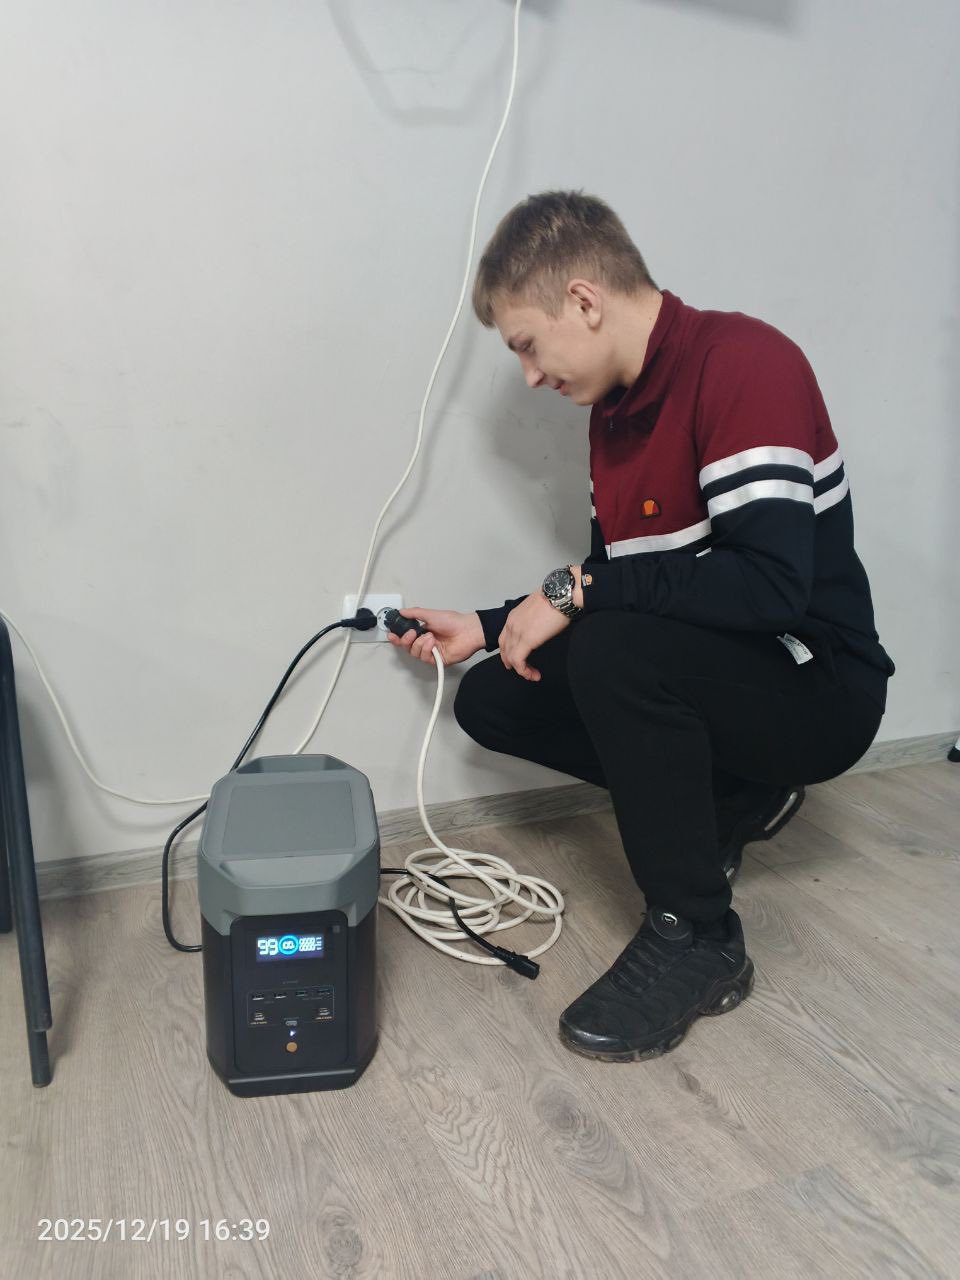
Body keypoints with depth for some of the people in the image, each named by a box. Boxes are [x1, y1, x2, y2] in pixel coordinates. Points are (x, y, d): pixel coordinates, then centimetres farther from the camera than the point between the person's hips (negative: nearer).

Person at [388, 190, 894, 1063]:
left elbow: (772, 584, -32)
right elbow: (622, 589, 12)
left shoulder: (744, 364, -20)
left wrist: (576, 590, -25)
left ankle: (698, 939, -13)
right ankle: (732, 800, 12)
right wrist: (488, 628, 7)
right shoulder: (617, 408, 6)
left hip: (818, 688, -8)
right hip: (709, 671, 9)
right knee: (490, 701, 3)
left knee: (615, 651, -34)